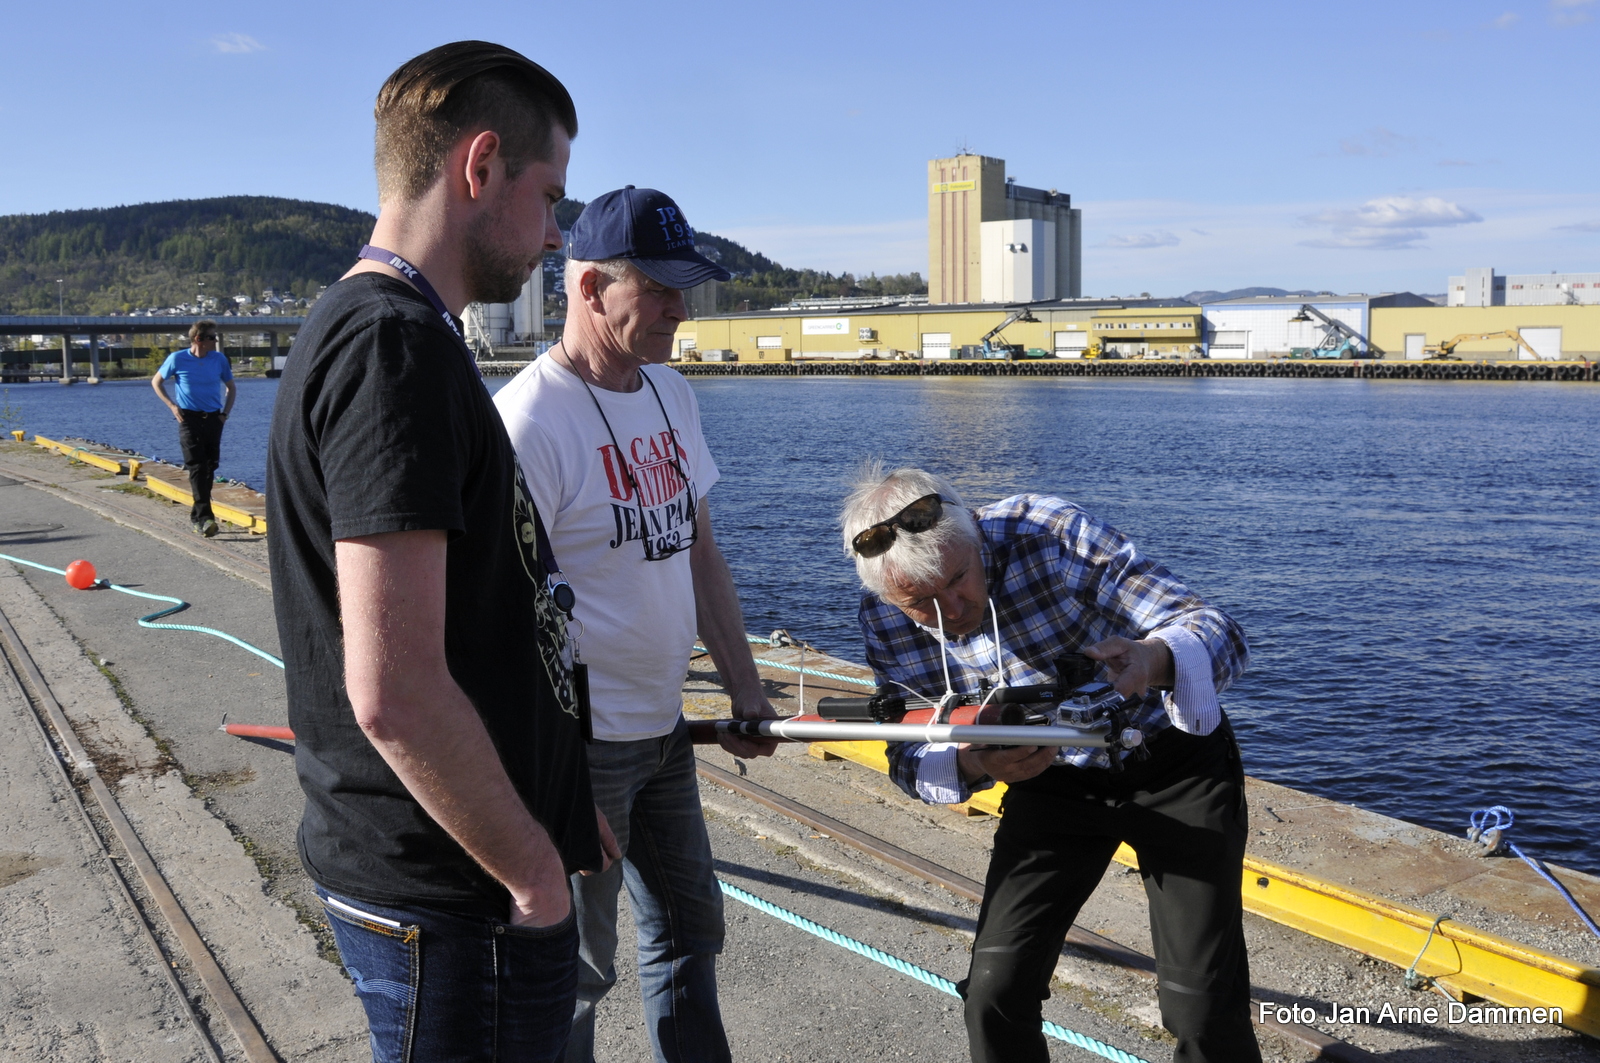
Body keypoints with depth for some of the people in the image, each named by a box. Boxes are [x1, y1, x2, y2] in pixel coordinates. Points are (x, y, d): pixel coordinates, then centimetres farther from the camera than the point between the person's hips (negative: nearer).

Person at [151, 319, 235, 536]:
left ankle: (196, 515, 20)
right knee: (196, 468, -12)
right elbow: (156, 382, 9)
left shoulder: (219, 359, 4)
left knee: (209, 467, 7)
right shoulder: (177, 359, -3)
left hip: (213, 420, 4)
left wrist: (225, 413, 5)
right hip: (189, 419, -4)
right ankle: (205, 518, -20)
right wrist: (172, 406, -2)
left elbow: (231, 388, 17)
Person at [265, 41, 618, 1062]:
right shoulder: (396, 346, -22)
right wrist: (535, 870, -15)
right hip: (458, 902, -10)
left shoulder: (361, 327, 12)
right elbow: (394, 693, -29)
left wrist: (556, 808, 19)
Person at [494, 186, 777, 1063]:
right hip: (579, 742, -8)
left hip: (664, 728, 9)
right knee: (573, 967, 7)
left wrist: (745, 691, 12)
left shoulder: (670, 393, 6)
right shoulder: (532, 420, -20)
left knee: (689, 928, 22)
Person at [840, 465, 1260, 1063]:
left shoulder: (1053, 534, -27)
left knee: (1204, 1008, -6)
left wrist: (1154, 659, -53)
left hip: (1175, 763, -3)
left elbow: (1218, 632, -29)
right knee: (994, 991, -4)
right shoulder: (885, 619, -14)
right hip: (1052, 782, 3)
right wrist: (973, 763, -29)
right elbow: (909, 756, -6)